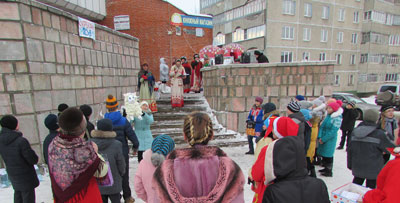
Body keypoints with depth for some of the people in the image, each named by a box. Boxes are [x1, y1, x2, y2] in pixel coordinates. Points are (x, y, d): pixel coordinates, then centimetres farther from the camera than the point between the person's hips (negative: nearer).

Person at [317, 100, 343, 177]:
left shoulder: (337, 118, -14)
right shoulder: (328, 116, 7)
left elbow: (333, 131, -18)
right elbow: (322, 126, 6)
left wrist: (323, 139, -15)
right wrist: (320, 137, -4)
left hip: (330, 139, -7)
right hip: (323, 139, 7)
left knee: (328, 156, 3)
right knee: (323, 154, 16)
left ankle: (329, 172, 18)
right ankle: (326, 168, 34)